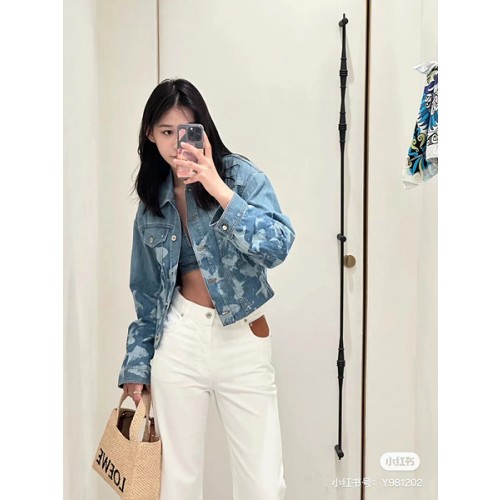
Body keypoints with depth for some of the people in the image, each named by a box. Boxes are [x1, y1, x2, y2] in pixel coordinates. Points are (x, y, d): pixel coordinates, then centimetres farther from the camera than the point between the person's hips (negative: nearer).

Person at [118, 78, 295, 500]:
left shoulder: (240, 176, -4)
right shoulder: (152, 204, 8)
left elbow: (277, 247, -18)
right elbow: (148, 294, 14)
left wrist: (218, 189, -24)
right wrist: (136, 367, 13)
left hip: (243, 339, -2)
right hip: (180, 338, 3)